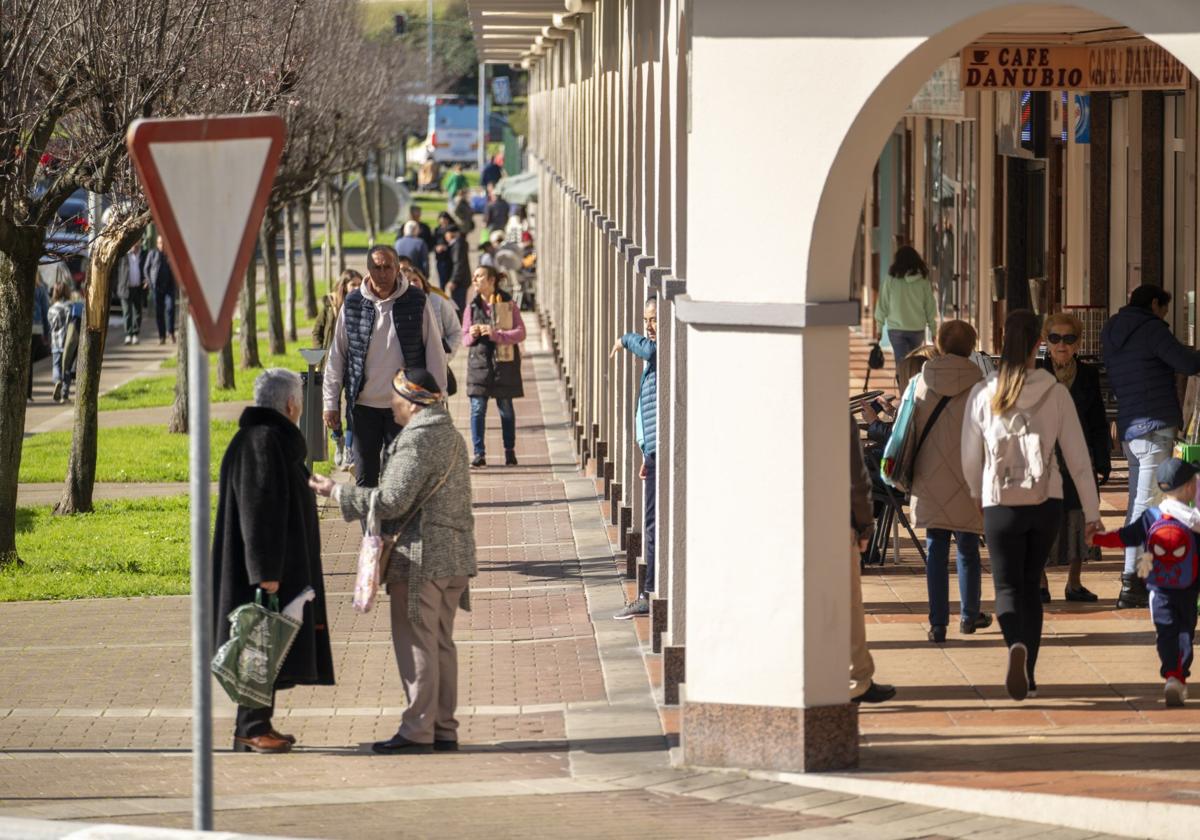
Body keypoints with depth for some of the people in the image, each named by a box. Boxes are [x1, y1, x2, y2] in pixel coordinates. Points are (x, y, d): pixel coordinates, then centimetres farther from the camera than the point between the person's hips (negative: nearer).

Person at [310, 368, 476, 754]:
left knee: (416, 644, -5)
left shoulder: (417, 441, -15)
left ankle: (417, 730, -3)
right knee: (441, 643, 13)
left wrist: (337, 492, -10)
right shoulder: (451, 436, 15)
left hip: (420, 558, -9)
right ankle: (444, 728, 15)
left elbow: (392, 501, -19)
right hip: (454, 557, 9)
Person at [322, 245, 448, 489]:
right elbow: (336, 356, 6)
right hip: (363, 405, 2)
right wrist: (331, 403, 4)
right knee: (365, 477, 6)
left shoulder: (417, 302, -4)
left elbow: (435, 353, 0)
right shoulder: (352, 304, 0)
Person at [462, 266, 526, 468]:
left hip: (504, 362, -2)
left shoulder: (508, 305, 0)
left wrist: (496, 334, -18)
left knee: (506, 409, 6)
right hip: (479, 362, 2)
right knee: (477, 409, -5)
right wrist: (471, 335, -11)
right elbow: (464, 339, 12)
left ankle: (510, 451, 17)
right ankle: (479, 453, -3)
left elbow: (520, 333, -5)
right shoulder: (472, 308, 8)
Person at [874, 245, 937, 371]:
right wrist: (934, 331, 10)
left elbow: (882, 305, -1)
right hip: (918, 329, 1)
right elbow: (931, 308, 2)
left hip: (896, 329, -1)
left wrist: (879, 328, 7)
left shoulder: (891, 280, -5)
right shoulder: (924, 282, -2)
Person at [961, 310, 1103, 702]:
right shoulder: (1055, 393, -5)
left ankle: (1017, 645, -27)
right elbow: (1078, 456, -3)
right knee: (1031, 585, 17)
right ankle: (1027, 673, 17)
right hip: (1046, 502, 1)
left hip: (1001, 504, -1)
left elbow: (970, 459, 4)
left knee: (1008, 586, 3)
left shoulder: (983, 395, -5)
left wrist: (979, 494, 24)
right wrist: (1092, 513, 3)